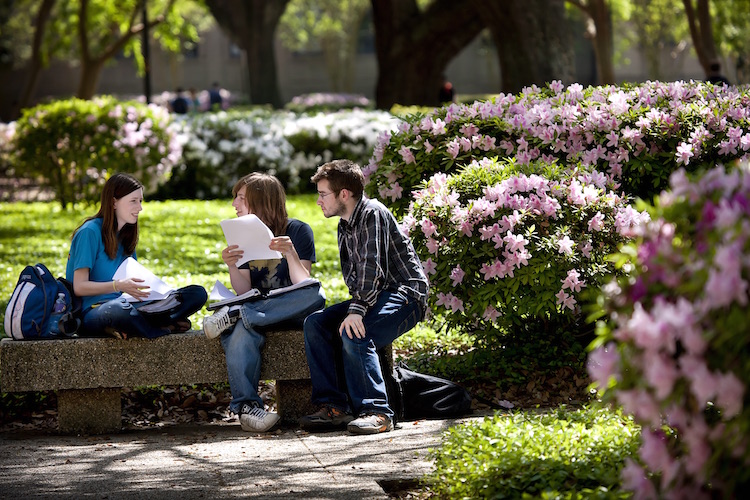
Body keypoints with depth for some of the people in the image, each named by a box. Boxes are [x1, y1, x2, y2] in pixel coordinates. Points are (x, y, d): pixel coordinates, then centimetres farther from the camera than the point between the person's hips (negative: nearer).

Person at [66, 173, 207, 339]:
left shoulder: (126, 236, 20)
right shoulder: (90, 232, -5)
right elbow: (79, 287, -11)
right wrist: (119, 285, -24)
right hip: (92, 311, -8)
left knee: (198, 293, -6)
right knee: (119, 309, -46)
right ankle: (167, 327, -17)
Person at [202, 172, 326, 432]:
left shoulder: (298, 231, -1)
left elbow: (303, 285, -12)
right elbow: (244, 292, 2)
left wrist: (290, 253, -27)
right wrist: (232, 267, -17)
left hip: (292, 311, -2)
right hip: (258, 309, 2)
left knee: (316, 293, -37)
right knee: (241, 330, -35)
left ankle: (233, 315, -33)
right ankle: (246, 405, -41)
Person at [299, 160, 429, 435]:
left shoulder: (372, 213, -13)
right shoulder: (345, 226, 17)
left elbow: (372, 267, -23)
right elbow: (352, 275, 14)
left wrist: (357, 311, -32)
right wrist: (355, 307, -6)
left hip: (404, 294, -9)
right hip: (375, 296, 9)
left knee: (353, 333, -32)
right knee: (314, 323, -9)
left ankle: (375, 411, -29)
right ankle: (334, 406, -12)